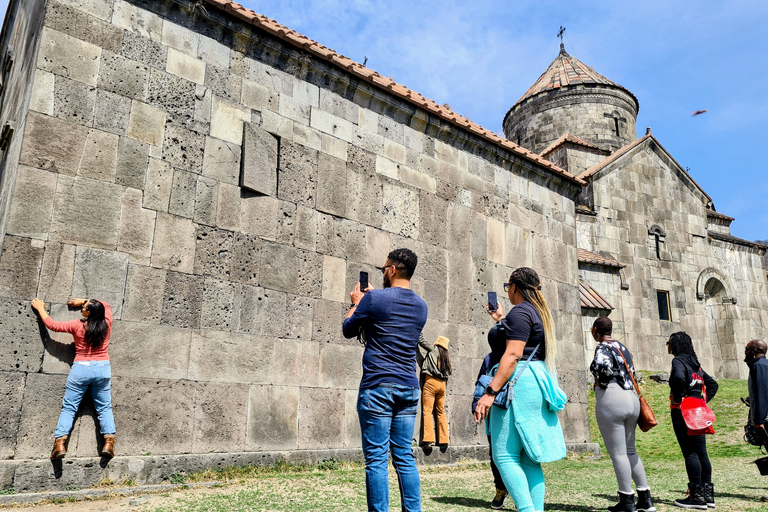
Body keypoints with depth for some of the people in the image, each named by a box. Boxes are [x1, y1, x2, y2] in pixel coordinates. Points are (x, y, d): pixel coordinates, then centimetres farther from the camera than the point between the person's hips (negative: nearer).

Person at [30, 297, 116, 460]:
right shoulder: (107, 324, 1)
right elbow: (106, 305, 21)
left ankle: (60, 443, -6)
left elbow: (52, 325, 6)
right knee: (104, 408, 5)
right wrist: (82, 301, 22)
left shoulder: (77, 325, -5)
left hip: (81, 368, -2)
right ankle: (109, 442, -7)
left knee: (68, 408, 5)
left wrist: (40, 308, 20)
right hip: (103, 368, 2)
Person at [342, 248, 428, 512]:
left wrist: (356, 303, 21)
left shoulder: (375, 298, -8)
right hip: (409, 387, 6)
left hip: (377, 386, -6)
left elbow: (348, 330, 5)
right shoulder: (421, 306, 11)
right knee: (405, 457, 11)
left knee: (376, 458, -1)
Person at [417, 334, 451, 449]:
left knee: (427, 410, -8)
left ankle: (429, 438, -18)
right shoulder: (447, 356, 16)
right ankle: (443, 440, 9)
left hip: (431, 381, -6)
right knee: (441, 411, 11)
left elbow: (422, 341, 4)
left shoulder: (434, 350, 2)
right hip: (442, 383, 6)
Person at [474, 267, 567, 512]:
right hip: (537, 383, 10)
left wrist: (490, 391, -23)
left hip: (520, 382, -10)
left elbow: (512, 355, -19)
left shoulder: (520, 311, -9)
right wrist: (501, 320, 43)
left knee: (505, 456, -9)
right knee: (528, 459, 10)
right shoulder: (540, 312, 20)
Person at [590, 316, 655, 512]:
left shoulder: (602, 347, -7)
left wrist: (600, 383, -10)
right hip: (632, 399, 9)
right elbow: (632, 373, 20)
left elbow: (603, 366, -27)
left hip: (611, 399, -9)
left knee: (618, 453, -2)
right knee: (630, 451, 16)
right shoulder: (622, 347, 18)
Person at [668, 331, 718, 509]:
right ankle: (708, 494, 16)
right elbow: (712, 384, 23)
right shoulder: (695, 363, 16)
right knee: (701, 452, 11)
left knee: (690, 453, -5)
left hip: (682, 412, -9)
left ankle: (697, 496, -3)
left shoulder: (678, 361, -9)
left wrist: (677, 398, -17)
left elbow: (678, 378, -31)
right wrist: (703, 400, 15)